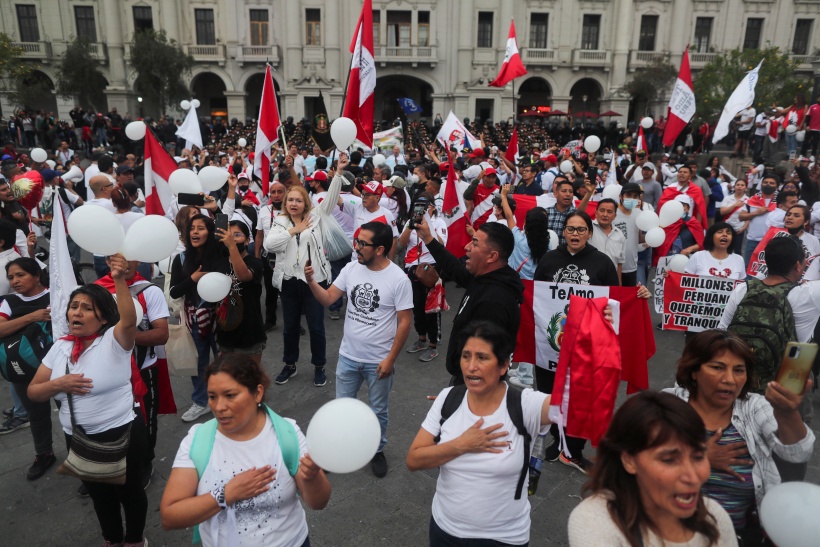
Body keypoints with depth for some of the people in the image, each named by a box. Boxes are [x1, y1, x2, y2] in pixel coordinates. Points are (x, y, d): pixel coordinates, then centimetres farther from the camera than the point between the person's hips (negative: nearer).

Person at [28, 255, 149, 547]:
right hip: (77, 439, 6)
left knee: (129, 491, 16)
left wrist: (120, 280, -53)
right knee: (99, 494, 26)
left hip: (120, 434, -5)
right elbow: (33, 392, 6)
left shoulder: (114, 341, -15)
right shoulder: (60, 347, 1)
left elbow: (129, 321, -39)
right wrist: (59, 384, -16)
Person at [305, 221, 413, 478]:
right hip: (348, 356, 4)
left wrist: (390, 359, -14)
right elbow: (327, 299, -5)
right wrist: (311, 281, -24)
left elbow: (404, 322, -14)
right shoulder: (351, 268, -6)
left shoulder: (399, 280, -19)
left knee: (378, 410, 17)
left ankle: (377, 451, 40)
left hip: (379, 360, -3)